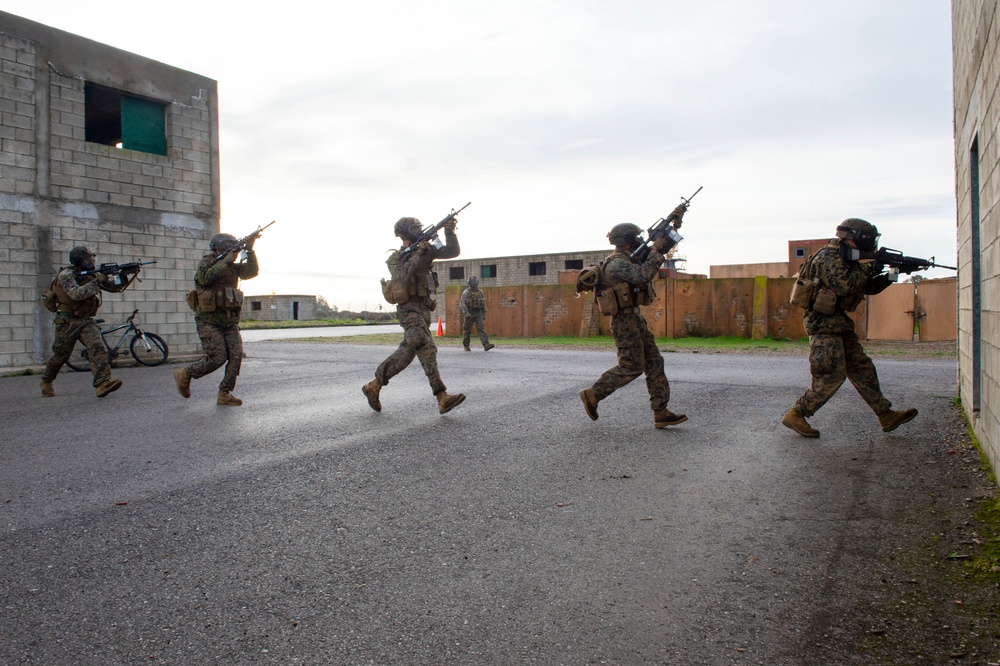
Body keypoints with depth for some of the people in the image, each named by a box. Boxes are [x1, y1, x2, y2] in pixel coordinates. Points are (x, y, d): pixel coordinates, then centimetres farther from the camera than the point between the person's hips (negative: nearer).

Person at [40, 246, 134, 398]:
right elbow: (76, 294, -27)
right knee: (61, 355, 8)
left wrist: (125, 277, -13)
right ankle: (46, 381, 35)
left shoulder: (92, 275, 9)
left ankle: (103, 384, -31)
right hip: (67, 321, -4)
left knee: (98, 347, -20)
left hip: (86, 321, 4)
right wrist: (97, 282, -30)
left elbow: (114, 287, 6)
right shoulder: (66, 275, -10)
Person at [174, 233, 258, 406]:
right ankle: (184, 374, 12)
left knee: (236, 355, -6)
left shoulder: (234, 267, 13)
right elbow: (204, 278, -23)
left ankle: (225, 394, 3)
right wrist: (225, 261, -21)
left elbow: (252, 272, 1)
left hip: (230, 321, 6)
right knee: (218, 358, -11)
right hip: (210, 320, -6)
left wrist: (250, 251, -9)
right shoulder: (207, 261, -3)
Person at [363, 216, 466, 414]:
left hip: (424, 309, 6)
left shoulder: (425, 249, 12)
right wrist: (417, 256, -21)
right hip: (409, 309, -6)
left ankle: (374, 386, 23)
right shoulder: (394, 259, -1)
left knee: (406, 352, 9)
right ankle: (442, 398, -29)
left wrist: (449, 231, -12)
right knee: (427, 348, -21)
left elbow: (453, 251, 3)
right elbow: (401, 278, -21)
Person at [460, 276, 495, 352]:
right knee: (467, 330, 7)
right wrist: (466, 313, -26)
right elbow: (462, 304, -15)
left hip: (478, 314, 3)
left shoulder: (480, 292, 8)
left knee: (481, 328, -11)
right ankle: (466, 346, 22)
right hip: (469, 314, -3)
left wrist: (484, 315, 12)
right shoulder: (466, 293, -6)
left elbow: (483, 304, 14)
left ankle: (486, 345, -23)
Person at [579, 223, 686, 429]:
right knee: (631, 367, -6)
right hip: (624, 320, -10)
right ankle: (592, 395, 8)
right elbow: (642, 276, -27)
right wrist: (655, 250, -17)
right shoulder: (616, 263, -16)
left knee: (654, 362, 5)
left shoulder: (628, 259, 16)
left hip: (635, 318, 10)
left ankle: (661, 413, 6)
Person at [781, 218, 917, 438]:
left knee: (862, 369, 11)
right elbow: (844, 285, -26)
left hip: (839, 324, 10)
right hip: (824, 325, -10)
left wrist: (889, 276, 3)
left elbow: (868, 287, 20)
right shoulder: (829, 257, -14)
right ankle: (795, 415, -4)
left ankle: (887, 417, 18)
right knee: (832, 376, -10)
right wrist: (866, 269, -13)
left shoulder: (846, 259, 18)